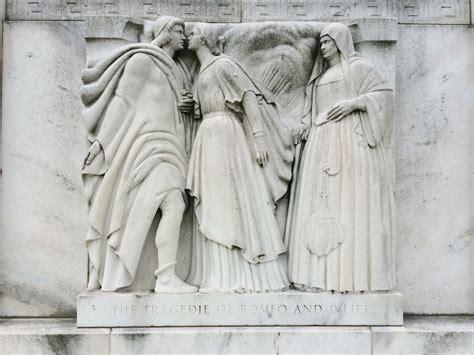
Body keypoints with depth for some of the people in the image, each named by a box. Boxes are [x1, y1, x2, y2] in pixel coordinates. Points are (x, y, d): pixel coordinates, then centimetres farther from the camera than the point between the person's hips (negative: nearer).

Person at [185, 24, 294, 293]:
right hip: (209, 139, 9)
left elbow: (249, 97, -12)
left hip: (227, 137, -9)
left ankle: (252, 276, -4)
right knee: (215, 207, 5)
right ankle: (223, 275, 9)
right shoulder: (202, 73, 22)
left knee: (235, 202, -8)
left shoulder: (224, 64, -3)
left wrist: (258, 137, -20)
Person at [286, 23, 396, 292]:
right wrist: (307, 127, 7)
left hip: (348, 139, -7)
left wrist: (353, 102, -16)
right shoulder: (322, 75, 25)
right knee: (322, 204, 0)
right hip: (322, 142, 7)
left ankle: (355, 274, -7)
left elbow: (385, 94, -4)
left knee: (349, 202, -11)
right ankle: (325, 272, 1)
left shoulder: (358, 66, 3)